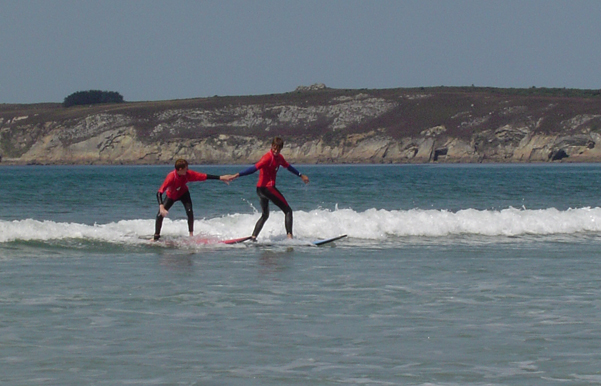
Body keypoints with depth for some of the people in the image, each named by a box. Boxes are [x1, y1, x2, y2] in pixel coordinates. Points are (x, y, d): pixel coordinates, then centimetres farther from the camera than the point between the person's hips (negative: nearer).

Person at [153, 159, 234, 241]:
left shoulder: (188, 174, -28)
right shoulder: (171, 177, -40)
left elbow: (204, 176, -21)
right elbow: (159, 193, -43)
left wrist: (220, 178, -22)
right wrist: (161, 207, -56)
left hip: (183, 193, 2)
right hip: (171, 195, -2)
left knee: (189, 212, -20)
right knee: (160, 215, -9)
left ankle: (191, 235, -10)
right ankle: (156, 236, 11)